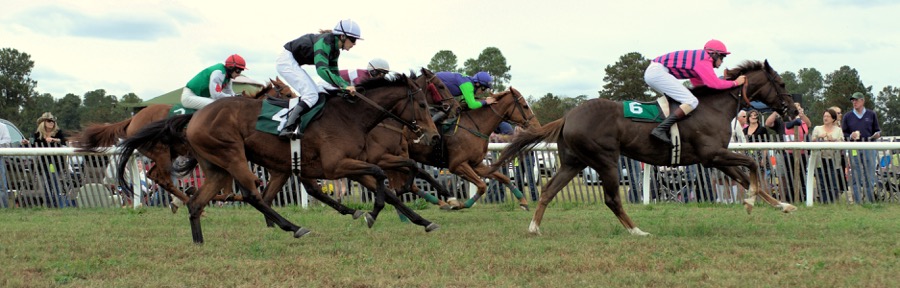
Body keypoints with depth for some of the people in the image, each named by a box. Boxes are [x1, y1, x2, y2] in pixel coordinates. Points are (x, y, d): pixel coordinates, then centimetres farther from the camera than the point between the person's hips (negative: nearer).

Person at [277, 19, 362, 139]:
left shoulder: (335, 50, 6)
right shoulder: (324, 41, -23)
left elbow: (334, 74, 13)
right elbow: (321, 69, -33)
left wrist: (349, 86, -4)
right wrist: (344, 86, -36)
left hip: (293, 64, 10)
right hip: (286, 61, -10)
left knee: (315, 92, 12)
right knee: (311, 95, -19)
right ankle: (288, 128, -28)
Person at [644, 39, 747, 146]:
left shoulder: (698, 57, 22)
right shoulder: (704, 60, -7)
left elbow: (699, 84, 24)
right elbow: (715, 84, -14)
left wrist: (725, 81, 23)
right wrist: (735, 83, 0)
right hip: (658, 73, -11)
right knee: (692, 102, -14)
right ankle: (660, 130, -25)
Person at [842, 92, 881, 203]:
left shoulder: (871, 115, 10)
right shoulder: (848, 117, 10)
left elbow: (877, 130, 12)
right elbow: (843, 134, 10)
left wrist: (877, 134, -10)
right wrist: (850, 136, -10)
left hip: (869, 149, 0)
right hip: (854, 150, 0)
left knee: (870, 177, -1)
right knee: (856, 178, 1)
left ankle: (871, 201, 5)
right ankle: (856, 202, 5)